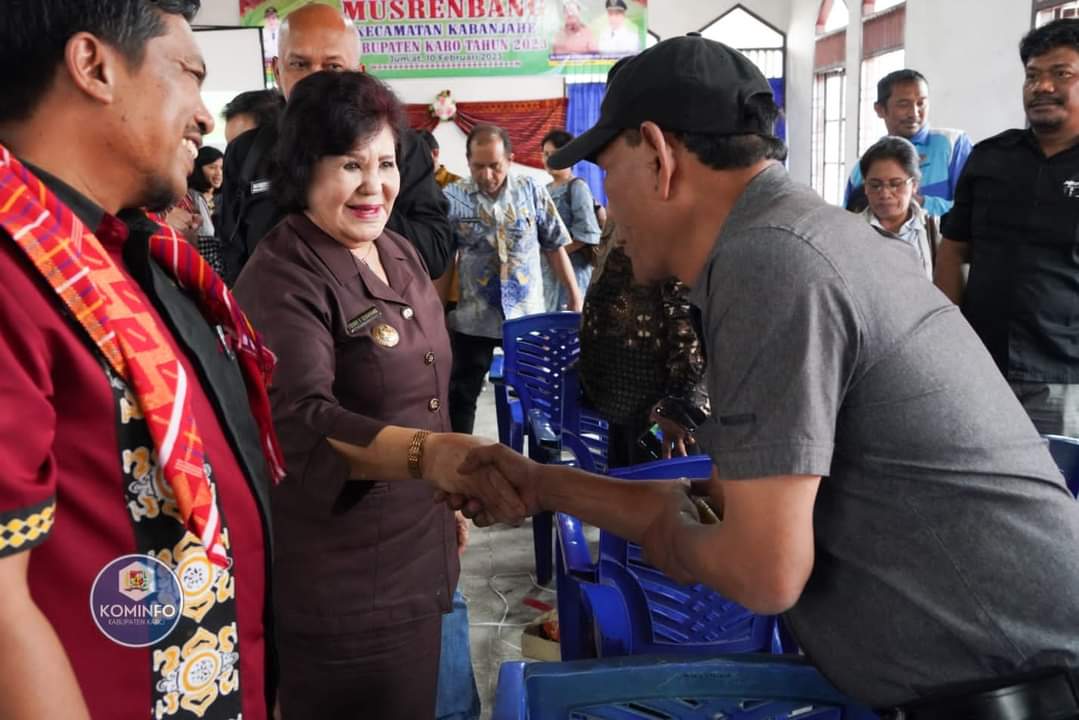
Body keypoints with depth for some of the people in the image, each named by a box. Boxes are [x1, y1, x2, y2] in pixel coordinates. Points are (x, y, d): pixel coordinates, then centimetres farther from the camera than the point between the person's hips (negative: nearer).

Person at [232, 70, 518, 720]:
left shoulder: (402, 254, 6)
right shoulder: (283, 277, -19)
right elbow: (298, 421, -33)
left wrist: (450, 494, 20)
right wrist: (427, 452, -48)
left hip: (418, 559, 8)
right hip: (337, 586, -8)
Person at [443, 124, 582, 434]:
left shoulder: (531, 191, -2)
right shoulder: (452, 198, -5)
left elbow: (554, 247, 5)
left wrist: (575, 295, 4)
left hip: (527, 314, 1)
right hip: (473, 317, -1)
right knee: (460, 396, 9)